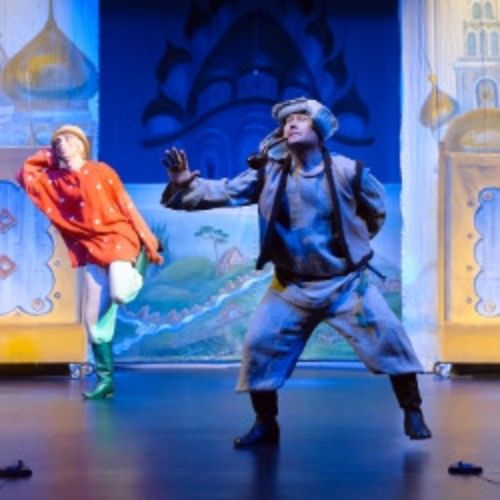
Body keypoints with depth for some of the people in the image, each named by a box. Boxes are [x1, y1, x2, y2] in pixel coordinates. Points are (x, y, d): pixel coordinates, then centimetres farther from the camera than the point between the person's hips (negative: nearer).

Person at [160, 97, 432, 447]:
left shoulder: (348, 172, -10)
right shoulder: (269, 174, -6)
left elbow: (377, 212, 7)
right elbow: (224, 192, -12)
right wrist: (186, 183, -27)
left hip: (346, 282, -2)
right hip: (292, 287, 2)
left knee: (387, 337, -9)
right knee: (259, 344, -5)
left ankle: (413, 413, 10)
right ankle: (266, 424, 13)